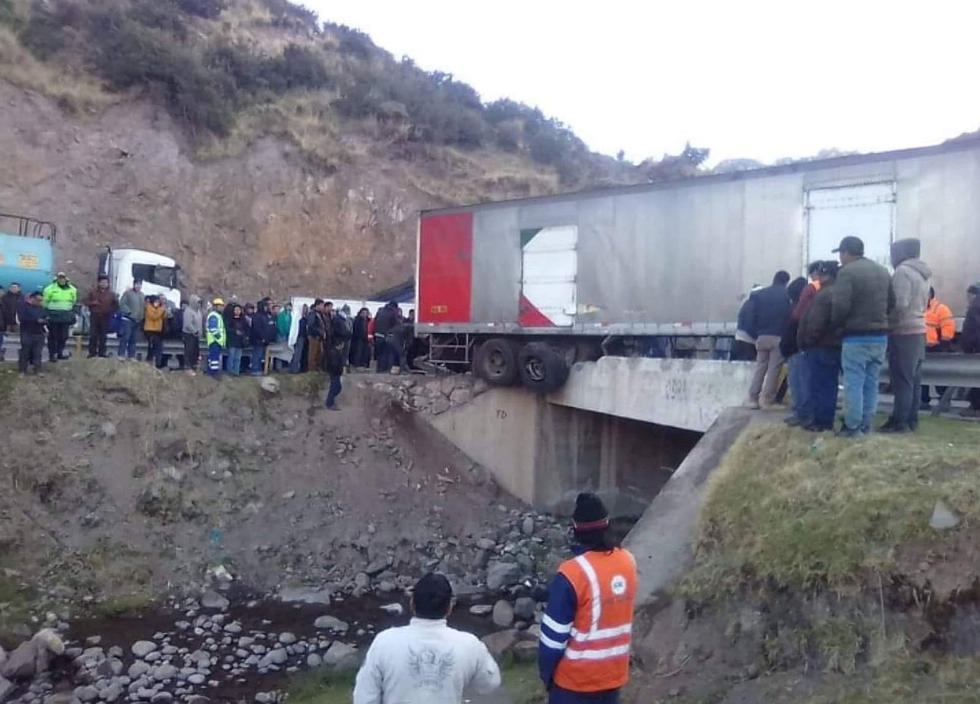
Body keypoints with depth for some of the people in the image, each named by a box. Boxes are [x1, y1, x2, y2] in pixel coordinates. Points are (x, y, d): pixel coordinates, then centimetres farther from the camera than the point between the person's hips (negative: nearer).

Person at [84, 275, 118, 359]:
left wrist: (111, 311, 2)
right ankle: (92, 352, 2)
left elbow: (116, 304, 12)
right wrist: (93, 303, -10)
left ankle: (102, 352, 6)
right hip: (95, 316, 0)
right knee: (93, 335, -3)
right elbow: (86, 301, 8)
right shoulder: (93, 292, 7)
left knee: (103, 335, 2)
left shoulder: (111, 294, 6)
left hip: (106, 317, 0)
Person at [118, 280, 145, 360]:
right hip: (127, 319, -7)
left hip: (137, 321, 7)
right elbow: (122, 303, -12)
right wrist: (129, 312, -18)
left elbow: (144, 307, 22)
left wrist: (141, 318, 12)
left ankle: (131, 356, 13)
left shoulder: (142, 295, 17)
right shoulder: (128, 292, -5)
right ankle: (121, 355, -6)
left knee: (133, 339, 9)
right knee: (125, 337, -9)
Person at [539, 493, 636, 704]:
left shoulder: (573, 573, -26)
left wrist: (546, 671, -3)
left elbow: (555, 634, -18)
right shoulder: (628, 562, -7)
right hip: (614, 672, 6)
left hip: (575, 677, -5)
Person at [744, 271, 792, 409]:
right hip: (778, 337, -3)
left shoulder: (758, 294, 8)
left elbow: (753, 316, 4)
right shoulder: (787, 295, -1)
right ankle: (766, 400, -2)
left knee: (760, 367, 9)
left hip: (762, 336, 3)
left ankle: (753, 398, 4)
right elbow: (790, 316, -5)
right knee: (774, 369, 1)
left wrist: (755, 335, 8)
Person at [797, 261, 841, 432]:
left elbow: (815, 323, -22)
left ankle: (819, 421, -1)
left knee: (817, 386, -3)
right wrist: (838, 337, 17)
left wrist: (807, 341, -10)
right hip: (835, 345, 9)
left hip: (820, 347, -9)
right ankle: (827, 421, 17)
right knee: (829, 386, 12)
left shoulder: (824, 295, -18)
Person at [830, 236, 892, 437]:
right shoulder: (883, 271, 14)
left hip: (856, 337, -7)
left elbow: (840, 305, -19)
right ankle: (866, 424, 18)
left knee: (854, 383, -3)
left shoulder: (847, 271, -12)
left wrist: (836, 325, -2)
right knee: (871, 382, 12)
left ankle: (852, 427, -1)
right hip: (880, 335, 7)